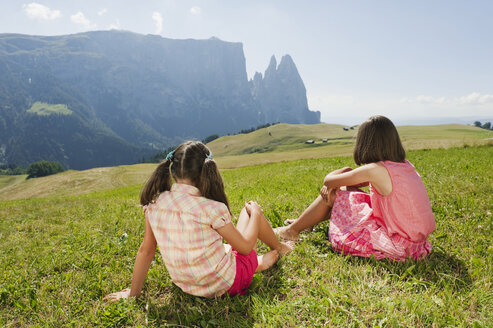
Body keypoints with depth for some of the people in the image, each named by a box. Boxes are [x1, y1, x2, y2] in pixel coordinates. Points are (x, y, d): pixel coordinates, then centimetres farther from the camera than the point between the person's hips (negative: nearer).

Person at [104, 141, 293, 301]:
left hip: (188, 288, 5)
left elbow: (145, 251, -1)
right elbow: (245, 247, -14)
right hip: (227, 283, -4)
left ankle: (260, 262, 41)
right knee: (252, 209, 12)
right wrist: (255, 212, 2)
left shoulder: (154, 205, -11)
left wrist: (133, 292, 12)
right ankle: (278, 249, 37)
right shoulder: (211, 209, -26)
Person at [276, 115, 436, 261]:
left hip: (400, 246, -8)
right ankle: (307, 222, 35)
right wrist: (332, 186, 1)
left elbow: (328, 180, -10)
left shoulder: (376, 170, -22)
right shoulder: (405, 165, 3)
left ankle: (292, 230, 19)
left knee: (334, 195, 2)